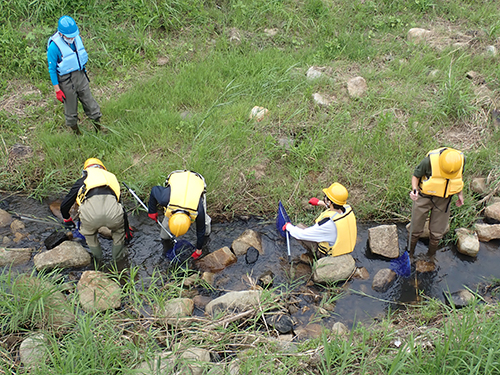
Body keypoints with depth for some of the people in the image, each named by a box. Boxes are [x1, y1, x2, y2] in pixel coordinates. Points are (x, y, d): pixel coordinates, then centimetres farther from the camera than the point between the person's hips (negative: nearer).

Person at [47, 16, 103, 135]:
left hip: (80, 75, 5)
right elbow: (52, 69, -16)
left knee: (89, 101, 15)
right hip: (66, 80, -5)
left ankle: (98, 127, 32)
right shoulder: (54, 47, -24)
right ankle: (77, 133, 32)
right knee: (71, 108, 12)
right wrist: (57, 90, -13)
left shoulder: (77, 38, -6)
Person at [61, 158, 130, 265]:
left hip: (90, 213, -1)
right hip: (112, 210, 1)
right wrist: (127, 229, 58)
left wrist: (67, 220, 57)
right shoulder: (111, 177, 38)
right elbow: (121, 208, 46)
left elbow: (64, 205, 34)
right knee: (118, 230, 36)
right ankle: (119, 256, 48)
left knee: (89, 232, 34)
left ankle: (97, 258, 48)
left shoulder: (82, 181, 32)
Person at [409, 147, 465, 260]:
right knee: (416, 230, 11)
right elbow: (416, 175, -14)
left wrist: (460, 194, 6)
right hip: (424, 197, -3)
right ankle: (410, 253, 37)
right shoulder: (430, 160, -31)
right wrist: (414, 190, -31)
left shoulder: (461, 159, -19)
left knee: (437, 232, 11)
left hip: (444, 200, 3)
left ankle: (431, 255, 39)